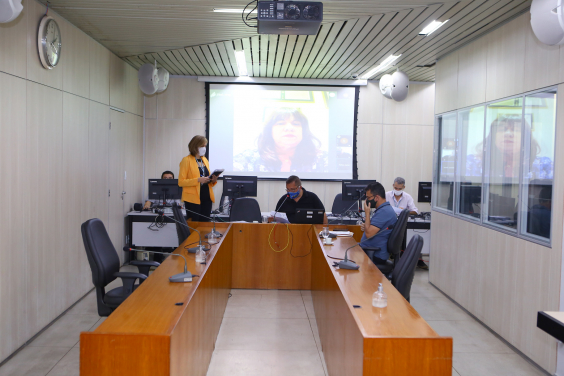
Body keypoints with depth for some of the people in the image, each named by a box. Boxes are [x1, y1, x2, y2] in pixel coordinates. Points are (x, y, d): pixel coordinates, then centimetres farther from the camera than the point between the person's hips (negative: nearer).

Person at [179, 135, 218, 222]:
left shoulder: (205, 160, 16)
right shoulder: (186, 160, -4)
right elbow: (181, 182, -9)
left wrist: (213, 180, 0)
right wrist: (198, 180, -21)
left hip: (207, 198, 6)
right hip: (193, 199, -6)